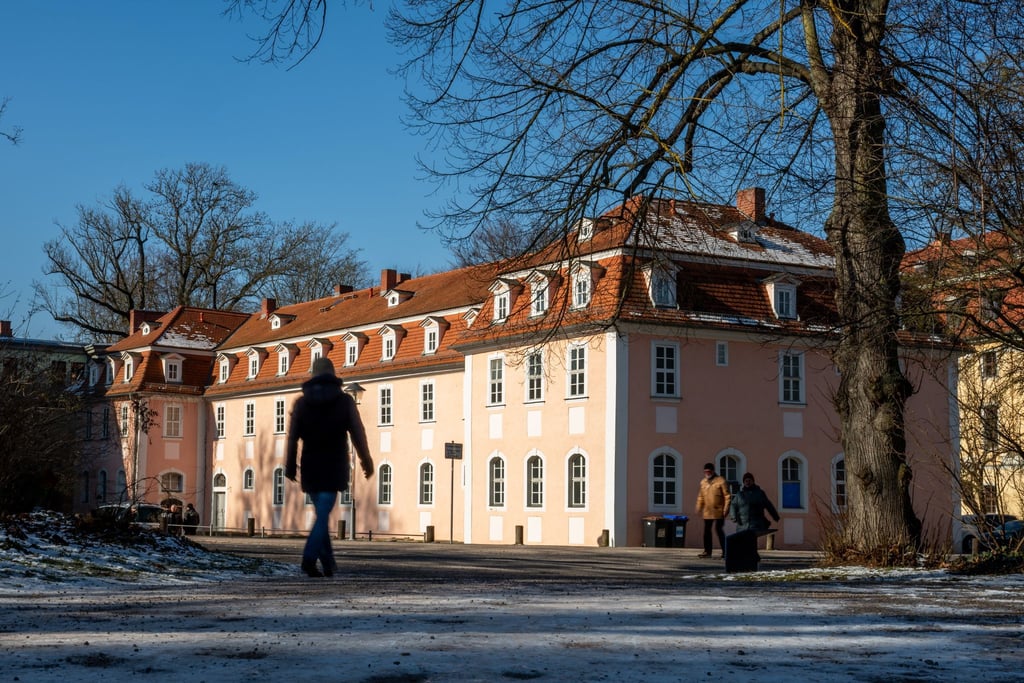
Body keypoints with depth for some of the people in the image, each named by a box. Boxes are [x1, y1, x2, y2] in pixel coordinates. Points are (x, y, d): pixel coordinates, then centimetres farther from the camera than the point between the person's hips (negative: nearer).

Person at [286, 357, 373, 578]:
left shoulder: (302, 401, 4)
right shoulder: (345, 400, 0)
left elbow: (293, 435, -2)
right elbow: (358, 433, -2)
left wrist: (290, 465, 1)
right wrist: (366, 461, 7)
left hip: (310, 465, 3)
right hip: (334, 465, -3)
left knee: (321, 513, 16)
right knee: (323, 514, -7)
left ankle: (328, 562, 17)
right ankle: (309, 558, -25)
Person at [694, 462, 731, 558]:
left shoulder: (721, 481, -6)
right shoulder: (703, 482, 11)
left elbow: (727, 496, -8)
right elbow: (700, 496, 19)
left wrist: (726, 509, -13)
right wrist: (699, 508, 11)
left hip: (718, 511, -6)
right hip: (707, 512, 6)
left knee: (719, 530, -6)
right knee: (707, 531, 8)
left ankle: (724, 551, 4)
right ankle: (707, 551, 16)